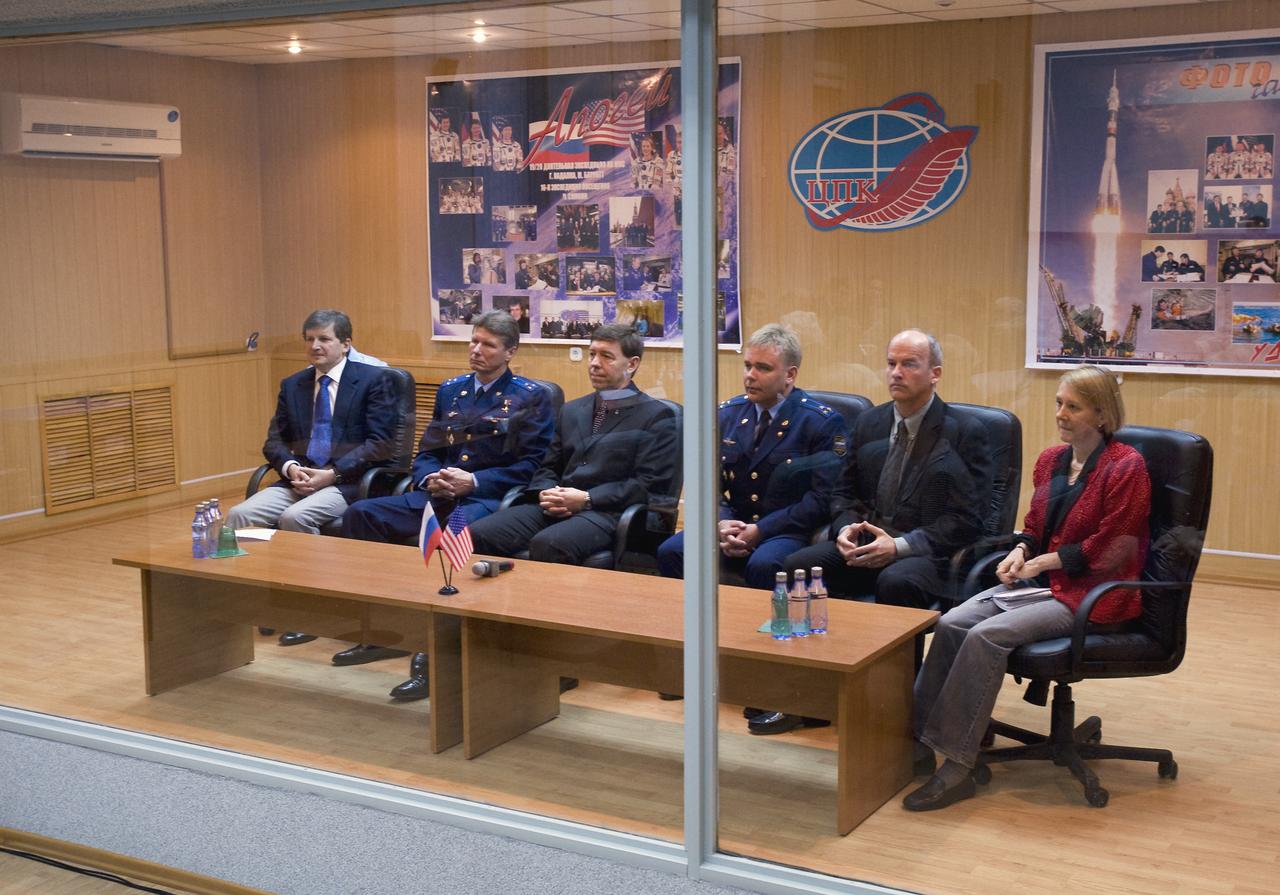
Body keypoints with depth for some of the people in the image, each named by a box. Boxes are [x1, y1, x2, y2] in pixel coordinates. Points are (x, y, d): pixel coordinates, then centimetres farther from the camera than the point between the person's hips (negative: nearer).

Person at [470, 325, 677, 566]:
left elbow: (651, 485, -5)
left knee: (548, 544, -37)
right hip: (554, 508, 6)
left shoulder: (656, 416, 5)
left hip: (608, 512, -5)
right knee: (475, 536, -20)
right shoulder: (572, 410, 25)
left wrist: (587, 499, -12)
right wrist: (546, 494, 0)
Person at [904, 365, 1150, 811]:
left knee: (987, 635, -27)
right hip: (1040, 582, 7)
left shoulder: (1125, 468, -10)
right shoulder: (1051, 461, 13)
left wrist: (1042, 562, -11)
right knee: (952, 623, -18)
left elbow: (1108, 549, -13)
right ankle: (919, 741, -16)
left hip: (1090, 594, -7)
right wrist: (1020, 553, 2)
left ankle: (958, 765, -23)